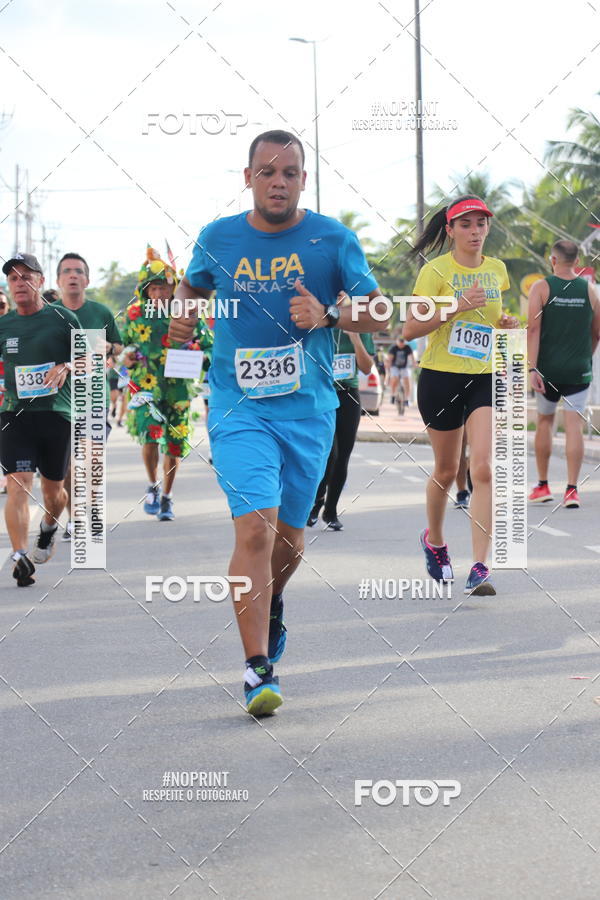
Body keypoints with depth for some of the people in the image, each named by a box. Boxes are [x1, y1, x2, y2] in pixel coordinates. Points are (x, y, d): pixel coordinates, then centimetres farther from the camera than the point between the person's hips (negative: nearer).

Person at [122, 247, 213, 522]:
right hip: (146, 385, -1)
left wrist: (199, 356, -15)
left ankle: (167, 498, 28)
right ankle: (153, 487, 2)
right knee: (151, 437, -22)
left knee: (174, 447, 8)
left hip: (179, 388, 1)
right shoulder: (135, 314, 2)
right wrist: (127, 355, -3)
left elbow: (210, 347, 6)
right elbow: (124, 342, 19)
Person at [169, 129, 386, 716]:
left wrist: (327, 315, -14)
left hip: (308, 410, 1)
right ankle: (258, 669, -14)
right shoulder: (217, 239, 3)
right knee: (254, 529, -18)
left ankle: (272, 602, 49)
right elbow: (192, 286, 23)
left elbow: (377, 316, 2)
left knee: (287, 538, 13)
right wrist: (182, 314, 4)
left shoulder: (334, 240, -1)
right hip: (238, 408, -1)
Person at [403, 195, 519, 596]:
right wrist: (457, 306, -20)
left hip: (484, 379, 3)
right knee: (446, 470, 10)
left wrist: (505, 321, 5)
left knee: (484, 469, -14)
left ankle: (480, 567, -17)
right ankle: (434, 540, 39)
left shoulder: (497, 269, 9)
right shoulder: (436, 270, -6)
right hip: (441, 378, -3)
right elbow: (410, 329, -12)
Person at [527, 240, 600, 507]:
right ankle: (571, 489, -10)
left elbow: (534, 329, -12)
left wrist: (532, 368, -14)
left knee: (544, 421, 15)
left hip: (548, 368, -1)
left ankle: (542, 485, 21)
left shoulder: (541, 287, -4)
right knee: (574, 426, -2)